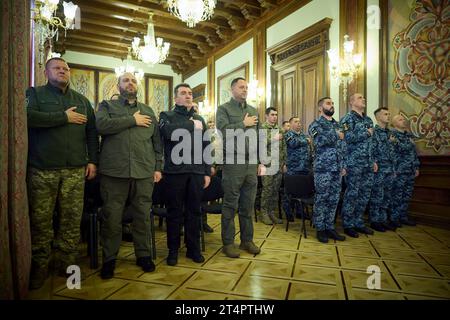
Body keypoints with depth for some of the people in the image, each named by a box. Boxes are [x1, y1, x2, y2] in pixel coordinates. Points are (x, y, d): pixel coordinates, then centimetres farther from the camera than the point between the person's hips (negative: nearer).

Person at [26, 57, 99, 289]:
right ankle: (39, 267, 16)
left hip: (75, 169, 3)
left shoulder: (82, 101, 19)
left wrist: (92, 160, 6)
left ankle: (66, 264, 16)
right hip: (42, 169, -2)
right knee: (41, 220, 2)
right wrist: (64, 117, -10)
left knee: (72, 219, 3)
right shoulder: (34, 94, 8)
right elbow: (28, 117, -13)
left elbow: (92, 132, 15)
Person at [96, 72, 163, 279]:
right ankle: (109, 259, 21)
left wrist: (158, 167, 7)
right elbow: (102, 125, -12)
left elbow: (157, 141, 14)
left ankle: (144, 255, 24)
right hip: (114, 171, -2)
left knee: (143, 216, 9)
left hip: (144, 172, 2)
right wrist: (132, 120, -8)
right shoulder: (107, 105, 11)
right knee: (111, 217, 4)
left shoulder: (148, 111, 18)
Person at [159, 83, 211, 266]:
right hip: (175, 171, -3)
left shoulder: (200, 119, 17)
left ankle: (193, 248, 22)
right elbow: (169, 132, -18)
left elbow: (205, 147, 14)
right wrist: (191, 125, -8)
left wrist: (207, 172, 8)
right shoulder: (167, 116, 6)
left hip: (196, 172, 3)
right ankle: (173, 249, 19)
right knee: (175, 211, 6)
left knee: (194, 211, 9)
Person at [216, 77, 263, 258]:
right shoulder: (224, 109, 1)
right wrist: (244, 124, -7)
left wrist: (261, 162, 10)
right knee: (230, 206, 2)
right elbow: (223, 130, -17)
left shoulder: (253, 111, 17)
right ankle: (228, 243, 14)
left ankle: (247, 240, 24)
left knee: (248, 205, 11)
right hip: (232, 163, -5)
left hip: (251, 165, 5)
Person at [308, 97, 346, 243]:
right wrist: (336, 135, -11)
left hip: (337, 169, 7)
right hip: (323, 168, -6)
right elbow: (319, 141, -24)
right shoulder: (315, 124, -3)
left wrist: (343, 166, 15)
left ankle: (330, 227, 21)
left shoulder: (336, 124, 18)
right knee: (321, 199, 1)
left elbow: (341, 147, 21)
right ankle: (320, 228, 12)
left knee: (334, 199, 10)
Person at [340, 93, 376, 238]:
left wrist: (373, 161, 17)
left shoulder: (368, 120, 18)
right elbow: (348, 138, -22)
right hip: (354, 163, -7)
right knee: (352, 194, -2)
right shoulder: (347, 119, -6)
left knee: (365, 193, 11)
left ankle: (358, 222, 23)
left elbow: (370, 143, 22)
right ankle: (348, 225, 10)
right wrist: (366, 133, -9)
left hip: (367, 164, 8)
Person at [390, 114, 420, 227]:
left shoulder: (409, 135, 16)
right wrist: (393, 169, -16)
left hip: (410, 171, 7)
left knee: (407, 195, 11)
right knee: (397, 195, -1)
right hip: (399, 171, -7)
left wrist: (416, 167, 15)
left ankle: (403, 216, 22)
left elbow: (414, 152, 20)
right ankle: (394, 218, 8)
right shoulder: (392, 135, -7)